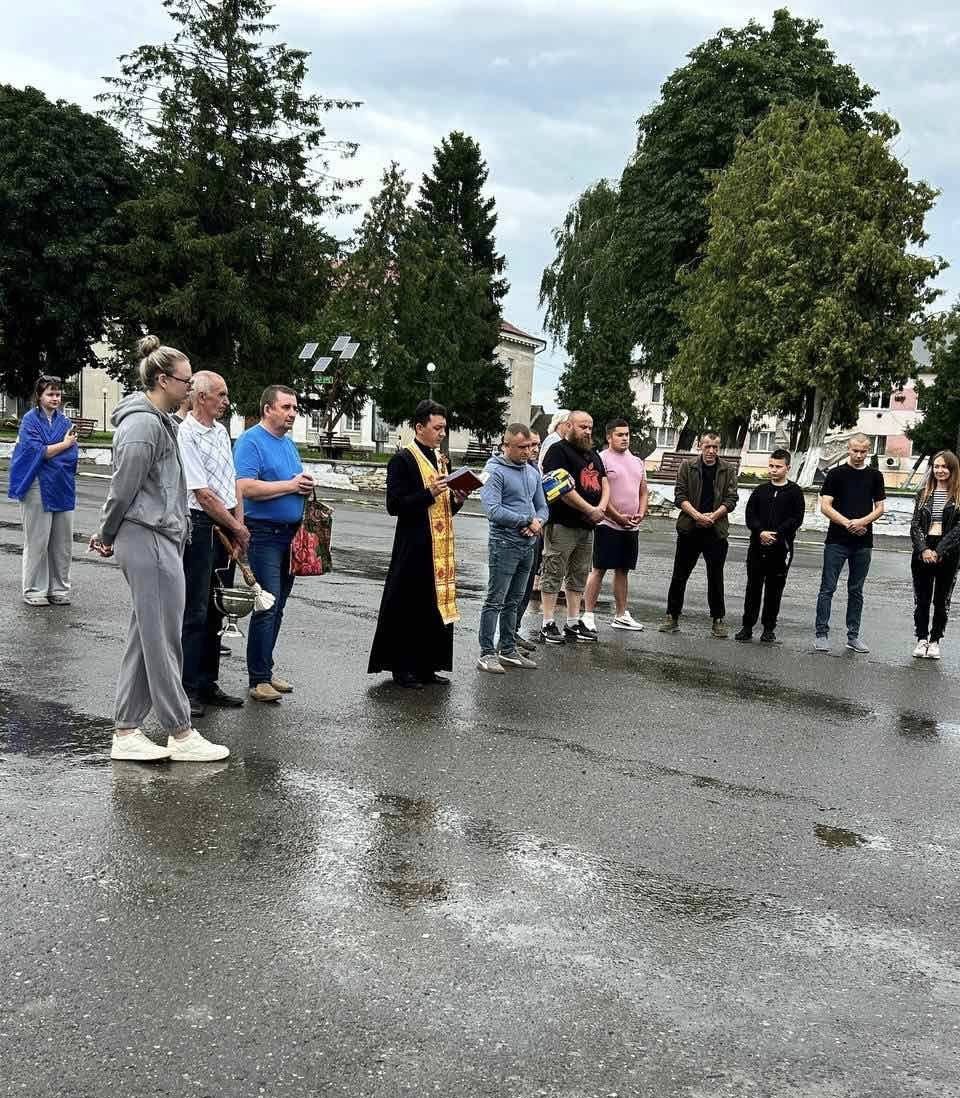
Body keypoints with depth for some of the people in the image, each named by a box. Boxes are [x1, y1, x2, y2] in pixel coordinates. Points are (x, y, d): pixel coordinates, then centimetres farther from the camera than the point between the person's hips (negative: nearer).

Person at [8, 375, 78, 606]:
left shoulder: (64, 421, 9)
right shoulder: (30, 420, -3)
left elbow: (72, 456, 2)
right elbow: (37, 452, -13)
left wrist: (46, 453, -10)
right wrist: (64, 444, -9)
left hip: (62, 488, 4)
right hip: (38, 488, -4)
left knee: (62, 542, 6)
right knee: (37, 541, 0)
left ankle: (59, 589, 16)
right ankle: (34, 591, 8)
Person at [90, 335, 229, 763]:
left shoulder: (158, 420, 17)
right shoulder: (143, 425, -16)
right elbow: (123, 488, -14)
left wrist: (109, 536, 22)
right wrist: (107, 536, -1)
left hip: (160, 540, 10)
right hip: (150, 540, -10)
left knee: (143, 639, 11)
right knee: (163, 641, -2)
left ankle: (127, 732, 16)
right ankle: (181, 734, 6)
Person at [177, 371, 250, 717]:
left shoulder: (221, 431, 14)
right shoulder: (186, 435, -13)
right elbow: (203, 494, -15)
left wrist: (239, 525, 3)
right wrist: (237, 528, -7)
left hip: (226, 529, 8)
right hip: (200, 526, -8)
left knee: (216, 610, 13)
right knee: (195, 612, -4)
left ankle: (207, 684, 22)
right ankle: (187, 689, 4)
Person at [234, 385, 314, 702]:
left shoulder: (288, 443, 17)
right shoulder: (251, 441, -10)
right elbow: (245, 488, -21)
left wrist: (306, 485, 6)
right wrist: (290, 485, -16)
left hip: (290, 533, 8)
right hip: (264, 535, -8)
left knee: (277, 607, 12)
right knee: (267, 606, -9)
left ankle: (265, 670, 20)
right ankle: (258, 679, -3)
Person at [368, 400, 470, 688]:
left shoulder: (441, 459, 16)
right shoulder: (402, 460, -8)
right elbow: (394, 505, -15)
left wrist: (456, 499, 2)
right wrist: (429, 493, -22)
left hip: (440, 548, 8)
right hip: (414, 548, -8)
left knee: (437, 605, 10)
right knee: (408, 608, -2)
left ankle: (427, 666, 19)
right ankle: (402, 668, 8)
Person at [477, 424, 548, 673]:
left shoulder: (533, 472, 13)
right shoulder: (495, 472, -10)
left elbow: (543, 506, 16)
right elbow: (494, 511, -20)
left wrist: (538, 522, -7)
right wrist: (528, 520, -14)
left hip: (528, 545, 7)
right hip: (504, 544, -7)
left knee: (513, 602, 14)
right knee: (495, 601, -5)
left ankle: (508, 650, 21)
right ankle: (487, 653, -1)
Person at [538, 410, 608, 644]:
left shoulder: (592, 454, 20)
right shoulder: (559, 451, -8)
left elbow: (604, 484, 17)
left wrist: (601, 508, -4)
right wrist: (590, 510, -15)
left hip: (587, 526, 9)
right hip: (563, 525, -8)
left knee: (578, 576, 13)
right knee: (554, 575, -4)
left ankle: (573, 623, 20)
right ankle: (548, 625, -1)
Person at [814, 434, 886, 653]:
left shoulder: (875, 476, 10)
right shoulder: (836, 474, 0)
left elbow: (880, 508, 9)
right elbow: (825, 506, -5)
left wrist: (863, 521, -10)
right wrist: (847, 523, -16)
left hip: (863, 542, 3)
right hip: (837, 541, -3)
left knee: (856, 591, 10)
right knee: (828, 588, -3)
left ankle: (853, 635, 16)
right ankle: (821, 633, 1)